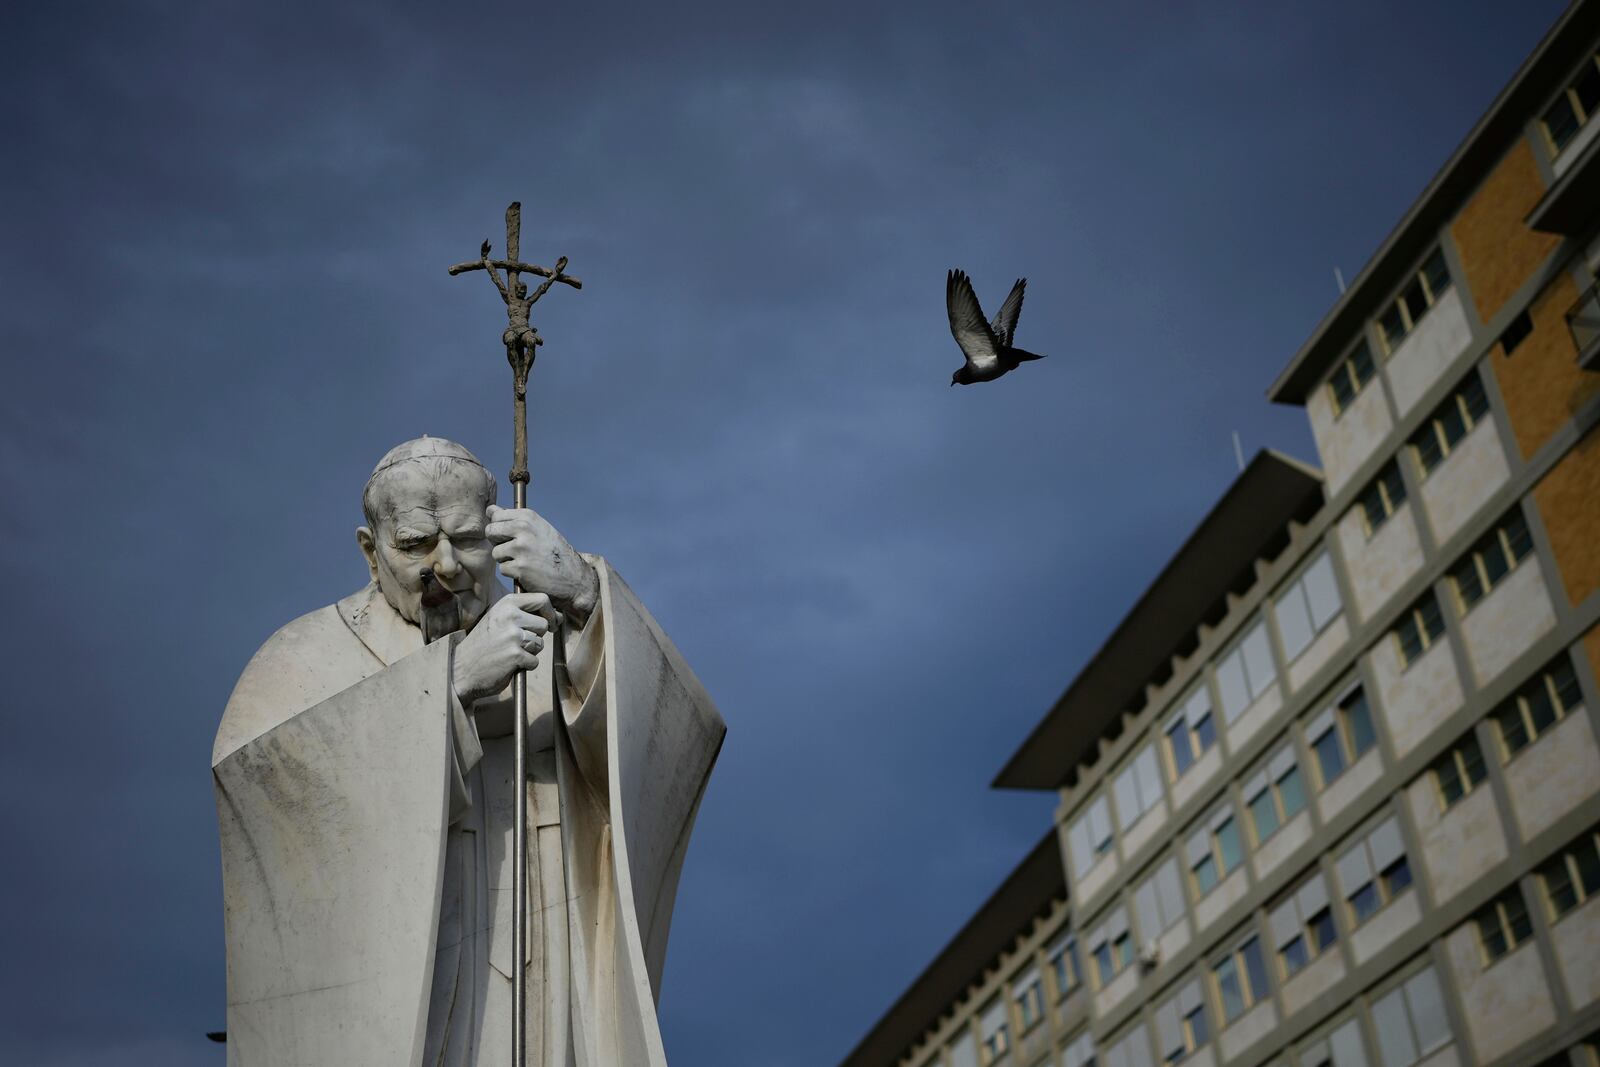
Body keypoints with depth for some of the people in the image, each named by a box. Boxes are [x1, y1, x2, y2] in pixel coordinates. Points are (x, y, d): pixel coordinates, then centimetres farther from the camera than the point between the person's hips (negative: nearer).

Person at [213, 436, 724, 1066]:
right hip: (385, 1016, -1)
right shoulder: (311, 657, 4)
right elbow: (252, 767, -18)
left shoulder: (558, 640, 9)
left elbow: (677, 736, -10)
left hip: (547, 1010, 2)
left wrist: (585, 594, -26)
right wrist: (457, 677, -25)